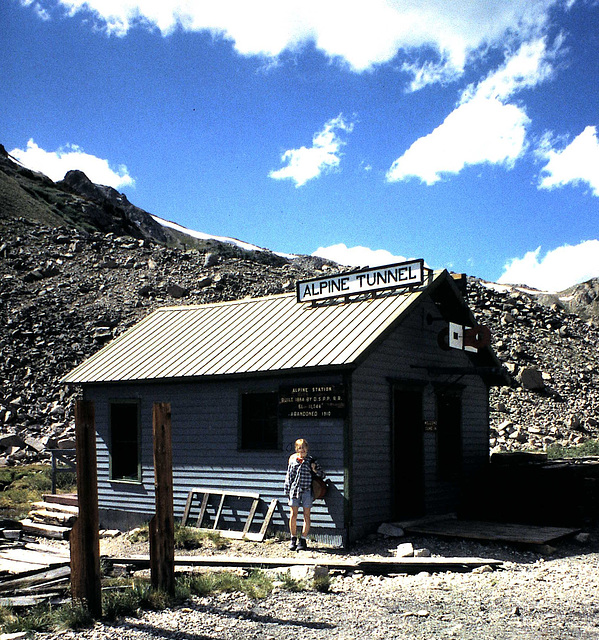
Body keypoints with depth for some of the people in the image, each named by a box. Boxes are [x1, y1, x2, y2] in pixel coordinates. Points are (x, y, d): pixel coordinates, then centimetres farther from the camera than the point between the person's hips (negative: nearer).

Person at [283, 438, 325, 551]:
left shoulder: (311, 460, 5)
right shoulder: (292, 460, 9)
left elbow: (322, 475, 9)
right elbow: (289, 476, 14)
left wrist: (315, 470, -12)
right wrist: (288, 492, 12)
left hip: (307, 490, -1)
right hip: (294, 489, 1)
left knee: (306, 515, 1)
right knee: (293, 515, 0)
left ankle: (303, 540, 9)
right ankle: (293, 539, 14)